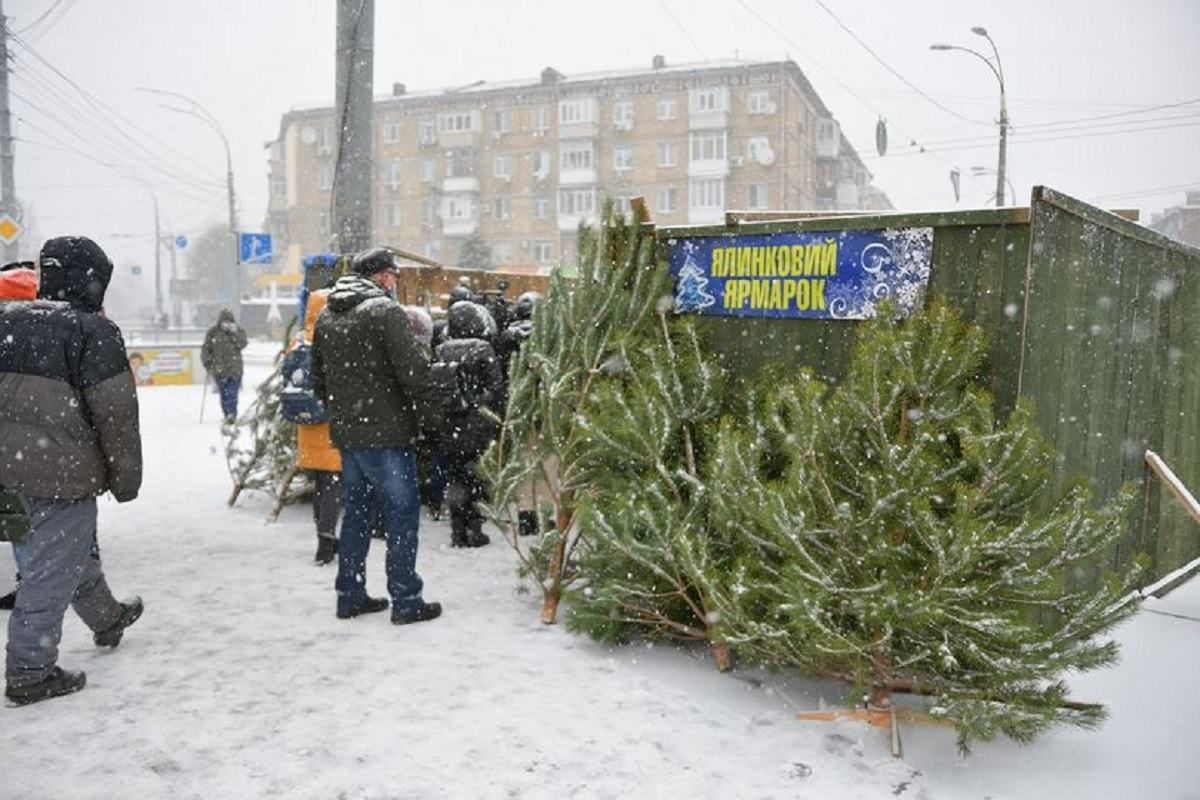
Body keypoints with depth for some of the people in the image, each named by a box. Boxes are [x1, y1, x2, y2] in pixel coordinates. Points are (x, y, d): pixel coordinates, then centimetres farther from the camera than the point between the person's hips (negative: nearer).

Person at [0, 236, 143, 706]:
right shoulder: (93, 331, -17)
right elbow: (116, 413, -16)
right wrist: (126, 475, -6)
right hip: (66, 469, -8)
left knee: (74, 544, 25)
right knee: (53, 567, 2)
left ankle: (106, 618, 45)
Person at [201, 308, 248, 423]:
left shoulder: (238, 331, 4)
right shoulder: (212, 333, 4)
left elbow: (242, 344, -9)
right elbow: (206, 349, 8)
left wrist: (234, 333, -19)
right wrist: (208, 363, -1)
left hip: (235, 369, -1)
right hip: (219, 370, 1)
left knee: (232, 393, -14)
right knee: (224, 394, 6)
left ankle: (231, 415, -18)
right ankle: (228, 415, 15)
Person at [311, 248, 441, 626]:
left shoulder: (327, 317, 13)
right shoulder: (385, 310, -12)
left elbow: (318, 378, 18)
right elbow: (413, 370, -17)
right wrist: (424, 417, -5)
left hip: (345, 433, 8)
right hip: (386, 432, -8)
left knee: (356, 511, 16)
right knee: (403, 511, 1)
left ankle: (350, 595, 23)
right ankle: (406, 600, 5)